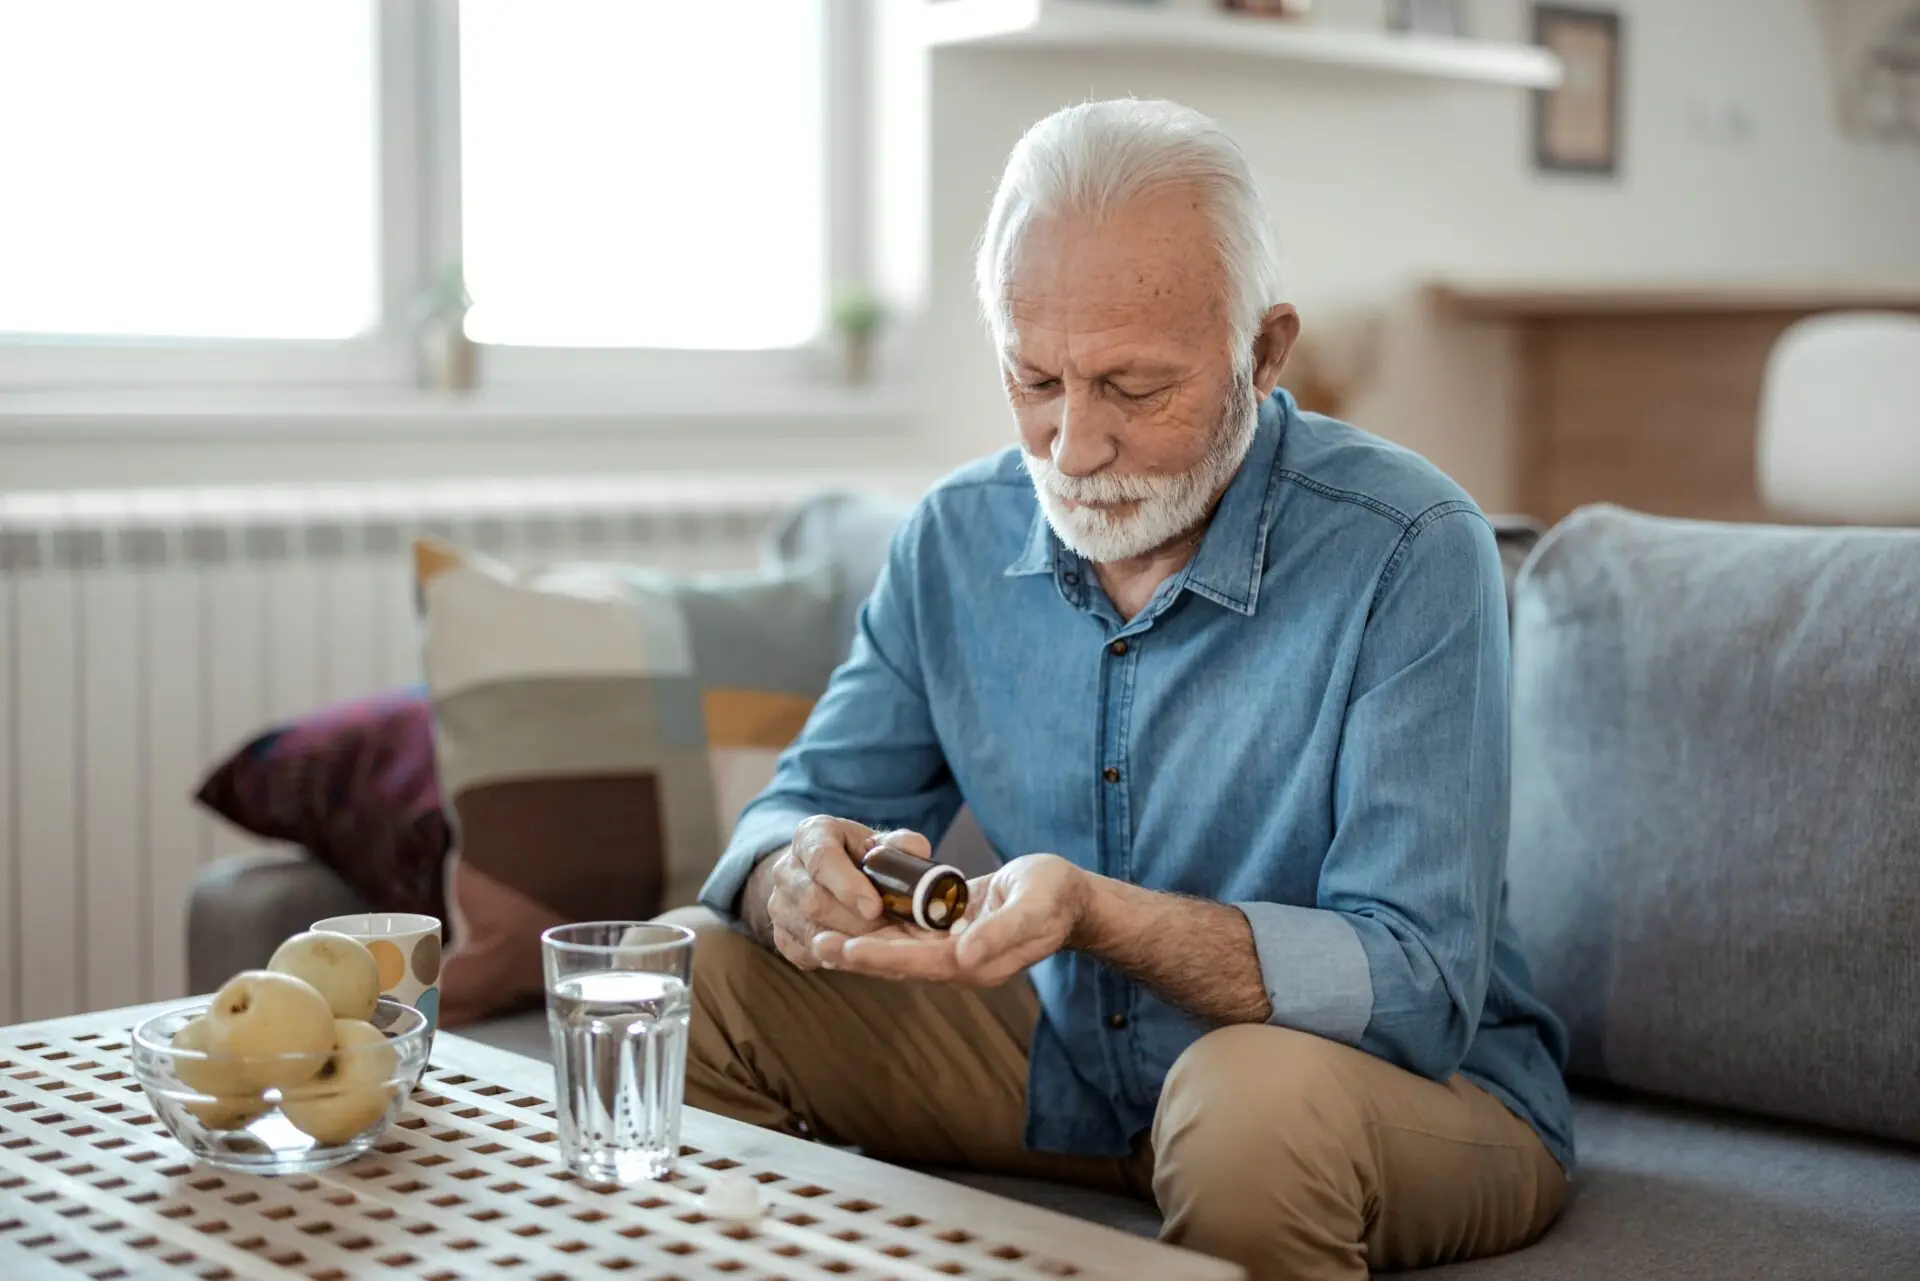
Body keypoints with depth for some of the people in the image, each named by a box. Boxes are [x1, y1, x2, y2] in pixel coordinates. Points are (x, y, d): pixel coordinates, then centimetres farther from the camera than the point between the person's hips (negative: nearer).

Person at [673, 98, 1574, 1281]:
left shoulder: (1409, 552, -21)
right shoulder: (960, 537, -2)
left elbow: (1413, 989, -26)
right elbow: (805, 806, 3)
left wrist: (1098, 915, -41)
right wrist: (799, 872, -23)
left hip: (1420, 1083, -5)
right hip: (1070, 1057, 5)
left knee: (1260, 1094, -39)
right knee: (694, 974, -5)